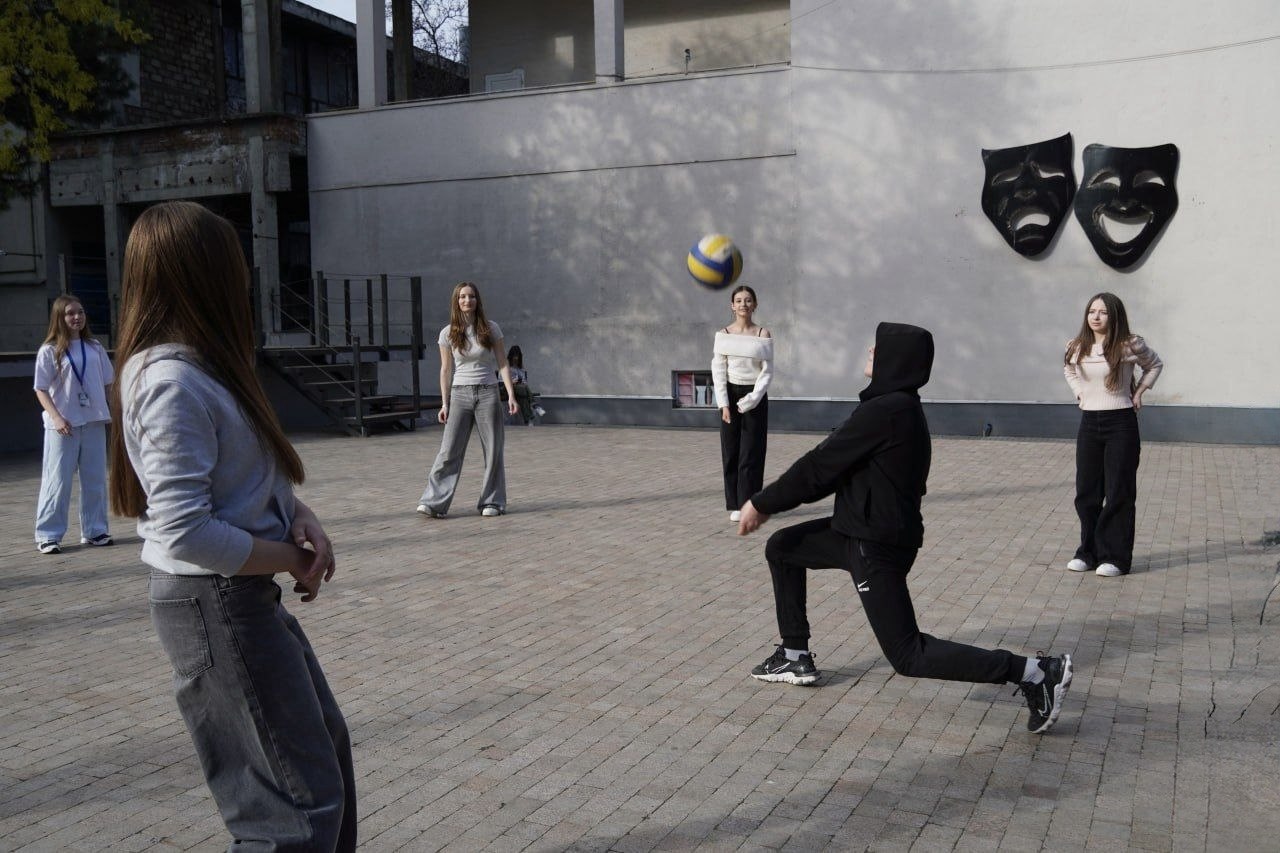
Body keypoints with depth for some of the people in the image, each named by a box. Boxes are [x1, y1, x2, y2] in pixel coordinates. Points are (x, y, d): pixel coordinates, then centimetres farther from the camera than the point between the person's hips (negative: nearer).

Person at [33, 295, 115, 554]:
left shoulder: (94, 347, 7)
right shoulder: (49, 351, -4)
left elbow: (107, 382, 13)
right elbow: (41, 390, -6)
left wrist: (109, 412, 7)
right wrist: (56, 417, -17)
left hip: (94, 422, 4)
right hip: (63, 426, -4)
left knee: (95, 480, 9)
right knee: (58, 481, -2)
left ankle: (94, 530, 19)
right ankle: (48, 536, 5)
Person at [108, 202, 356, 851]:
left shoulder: (203, 365, 9)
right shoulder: (172, 382, -21)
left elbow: (256, 479, 16)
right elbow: (186, 533, -26)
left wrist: (302, 518, -3)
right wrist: (295, 560, -14)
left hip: (246, 596, 10)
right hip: (215, 605, -10)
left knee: (325, 743, 24)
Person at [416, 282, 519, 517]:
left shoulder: (491, 329, 1)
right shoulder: (448, 333, 3)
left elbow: (502, 364, 3)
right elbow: (446, 370, 6)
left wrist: (511, 395, -4)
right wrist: (445, 404, 3)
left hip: (487, 394, 0)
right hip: (460, 394, 0)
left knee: (493, 451, 2)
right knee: (449, 451, -5)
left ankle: (492, 502, 12)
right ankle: (433, 502, -4)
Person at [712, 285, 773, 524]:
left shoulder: (763, 334, -2)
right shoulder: (723, 334, 2)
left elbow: (767, 371, -4)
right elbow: (718, 371, -1)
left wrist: (752, 399, -14)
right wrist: (723, 404, -10)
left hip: (755, 396, -2)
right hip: (730, 395, 2)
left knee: (751, 453, -1)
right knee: (731, 452, 4)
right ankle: (735, 505, 12)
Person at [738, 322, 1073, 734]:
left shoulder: (884, 411, -23)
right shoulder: (900, 406, 9)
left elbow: (821, 464, -19)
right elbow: (837, 467, 14)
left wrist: (763, 502, -7)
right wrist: (775, 501, 12)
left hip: (878, 544, -10)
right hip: (862, 529, 10)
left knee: (908, 656, -6)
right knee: (781, 547, 19)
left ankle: (1036, 672, -8)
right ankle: (795, 656, 26)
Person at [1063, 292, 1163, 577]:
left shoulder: (1129, 346, -8)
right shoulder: (1077, 347, 2)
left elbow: (1155, 365, 11)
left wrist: (1138, 392, 2)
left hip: (1121, 423, -4)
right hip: (1089, 422, 4)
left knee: (1119, 493, 0)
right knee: (1086, 492, 7)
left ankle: (1116, 557, 7)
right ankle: (1089, 552, 18)